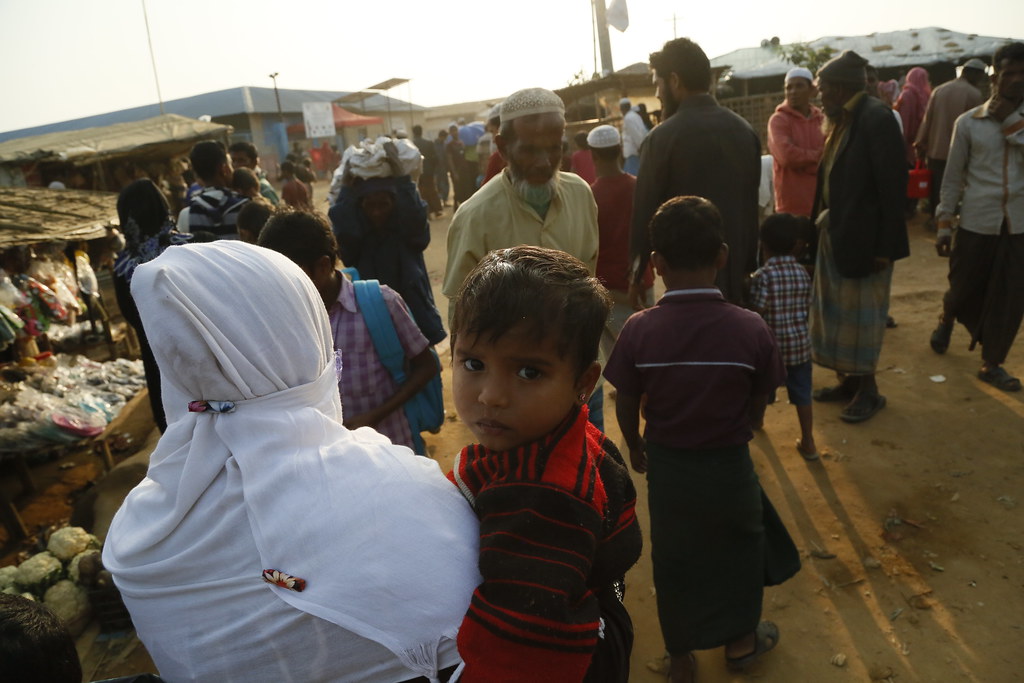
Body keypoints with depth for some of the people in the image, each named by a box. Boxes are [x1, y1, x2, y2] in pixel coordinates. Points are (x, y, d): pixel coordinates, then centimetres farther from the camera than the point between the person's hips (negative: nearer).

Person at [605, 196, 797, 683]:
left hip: (666, 465, 0)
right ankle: (741, 640, 49)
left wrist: (636, 446, 12)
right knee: (740, 546, 26)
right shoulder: (750, 328, -20)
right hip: (729, 464, 0)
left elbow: (626, 404, -9)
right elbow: (758, 404, -7)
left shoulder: (639, 330, -20)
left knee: (673, 556, 21)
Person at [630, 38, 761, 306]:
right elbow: (752, 206, 9)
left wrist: (636, 275, 2)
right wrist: (747, 267, 17)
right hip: (734, 267, 5)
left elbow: (645, 212, -9)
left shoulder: (662, 138, -13)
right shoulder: (745, 131, 4)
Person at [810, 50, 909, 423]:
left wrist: (886, 247, -19)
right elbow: (833, 179, 10)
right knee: (839, 310, 16)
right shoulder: (844, 121, 8)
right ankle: (850, 379, 31)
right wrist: (820, 226, 7)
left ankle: (868, 391, 20)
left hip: (863, 238, -8)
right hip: (834, 235, 8)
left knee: (861, 312, 3)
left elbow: (893, 185, -19)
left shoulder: (876, 118, -16)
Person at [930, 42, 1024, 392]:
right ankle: (946, 321, 43)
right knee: (963, 290, 9)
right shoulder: (968, 122, 0)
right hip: (976, 223, -1)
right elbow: (953, 177, 2)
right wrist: (943, 225, -1)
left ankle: (992, 363, 21)